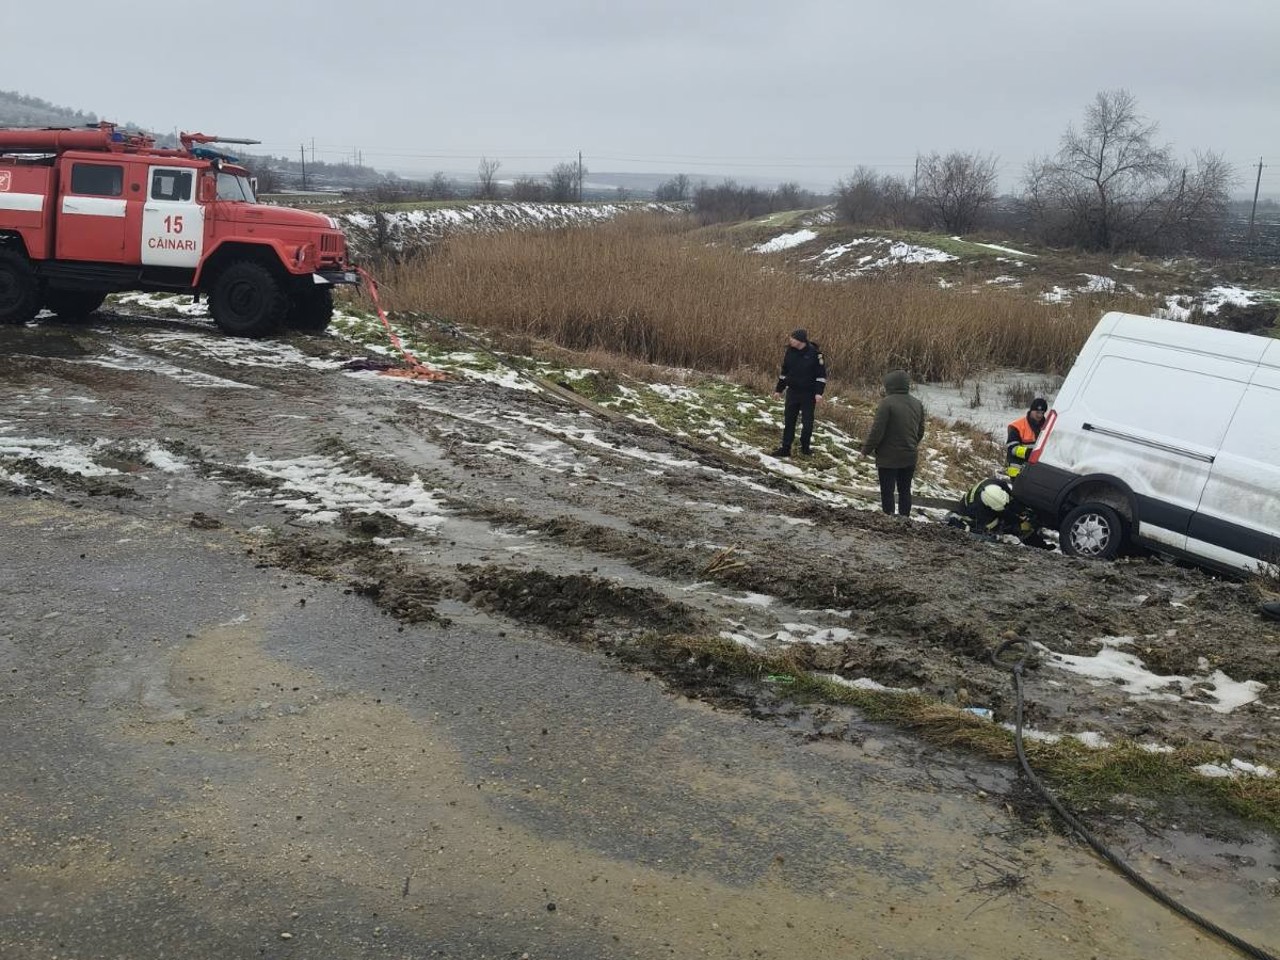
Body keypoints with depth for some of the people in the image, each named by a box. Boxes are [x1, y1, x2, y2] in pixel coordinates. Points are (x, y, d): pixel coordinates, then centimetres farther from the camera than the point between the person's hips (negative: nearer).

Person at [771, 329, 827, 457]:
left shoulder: (814, 353, -13)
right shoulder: (790, 352, 0)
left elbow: (821, 374, -10)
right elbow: (784, 371, 12)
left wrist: (819, 392, -16)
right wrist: (779, 389, 14)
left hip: (808, 394, -4)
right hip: (792, 392, 4)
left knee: (807, 422, 5)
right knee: (788, 420, 5)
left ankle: (806, 447, 20)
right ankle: (785, 448, 10)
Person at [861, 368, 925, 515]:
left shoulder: (887, 403, -19)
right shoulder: (917, 404, 4)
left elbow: (877, 431, -19)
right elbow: (921, 431, 12)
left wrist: (866, 450, -7)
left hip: (888, 458, -6)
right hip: (909, 457, 6)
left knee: (887, 492, 4)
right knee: (905, 491, 16)